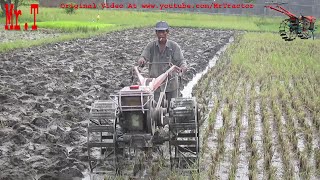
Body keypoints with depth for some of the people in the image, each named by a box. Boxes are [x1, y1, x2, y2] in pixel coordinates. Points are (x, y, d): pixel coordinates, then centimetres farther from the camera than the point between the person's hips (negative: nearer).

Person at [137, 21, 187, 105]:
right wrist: (141, 60, -34)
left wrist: (183, 67, -32)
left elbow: (181, 61, -8)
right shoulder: (151, 46, 0)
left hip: (171, 83, 0)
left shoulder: (174, 46, -4)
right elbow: (144, 57, -8)